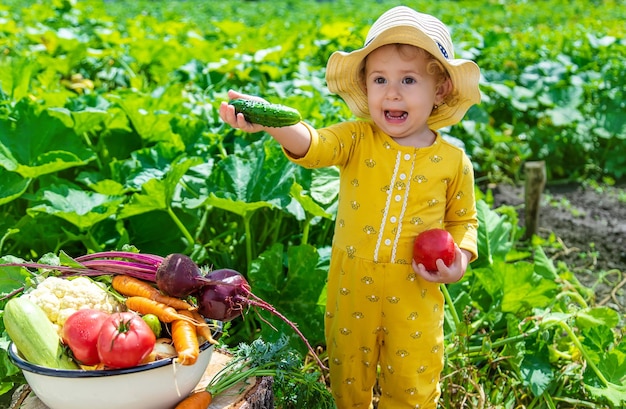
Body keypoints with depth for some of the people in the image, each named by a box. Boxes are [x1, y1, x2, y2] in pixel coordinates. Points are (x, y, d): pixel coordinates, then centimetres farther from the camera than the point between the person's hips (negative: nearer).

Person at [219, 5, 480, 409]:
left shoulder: (454, 161, -6)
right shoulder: (356, 140, -9)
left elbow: (463, 220, 7)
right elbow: (313, 145, -29)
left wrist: (460, 257, -13)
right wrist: (270, 121, -49)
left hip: (415, 294, 0)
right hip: (352, 286, 1)